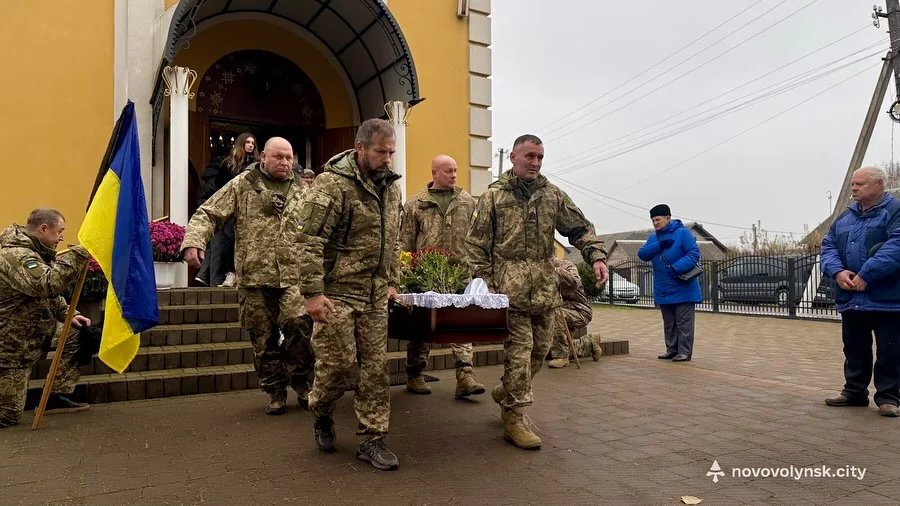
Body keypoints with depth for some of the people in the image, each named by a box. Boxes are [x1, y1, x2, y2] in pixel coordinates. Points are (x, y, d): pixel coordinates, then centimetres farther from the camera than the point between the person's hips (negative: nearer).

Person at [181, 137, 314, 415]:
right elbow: (208, 214, -1)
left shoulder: (303, 191, 13)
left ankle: (300, 381, 5)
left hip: (293, 276, 1)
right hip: (254, 279, 0)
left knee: (298, 324, -19)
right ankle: (275, 391, 25)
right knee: (263, 339, 7)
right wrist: (193, 241, -18)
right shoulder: (242, 185, 4)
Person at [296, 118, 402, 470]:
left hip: (375, 295, 6)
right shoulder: (333, 183, -13)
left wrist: (391, 281, 17)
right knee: (337, 362, 2)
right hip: (337, 292, -6)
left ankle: (371, 439, 18)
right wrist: (312, 292, -20)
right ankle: (321, 415, 32)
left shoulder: (391, 186, 9)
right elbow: (310, 240, -17)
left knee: (376, 367, 7)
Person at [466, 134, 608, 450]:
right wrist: (485, 282, -7)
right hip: (510, 287, -5)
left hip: (546, 289, 5)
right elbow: (476, 243, 0)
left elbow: (580, 229, 14)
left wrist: (596, 256, -2)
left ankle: (505, 393, 35)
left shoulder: (553, 195, 12)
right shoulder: (494, 196, 1)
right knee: (519, 350, -6)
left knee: (540, 349, 11)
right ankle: (514, 421, 6)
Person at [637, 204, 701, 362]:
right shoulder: (653, 237, 11)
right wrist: (659, 245, -17)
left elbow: (694, 253, -15)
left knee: (683, 322, -1)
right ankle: (672, 349, 22)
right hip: (663, 290, 7)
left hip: (682, 289, -6)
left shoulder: (682, 233, -8)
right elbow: (642, 254, -1)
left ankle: (685, 351, 4)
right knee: (669, 323, 13)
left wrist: (677, 268, -27)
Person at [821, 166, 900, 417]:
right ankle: (854, 392, 26)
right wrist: (838, 271, -10)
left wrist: (865, 275, -24)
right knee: (854, 349, 15)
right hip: (851, 297, 6)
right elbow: (828, 245, 9)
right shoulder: (846, 216, 14)